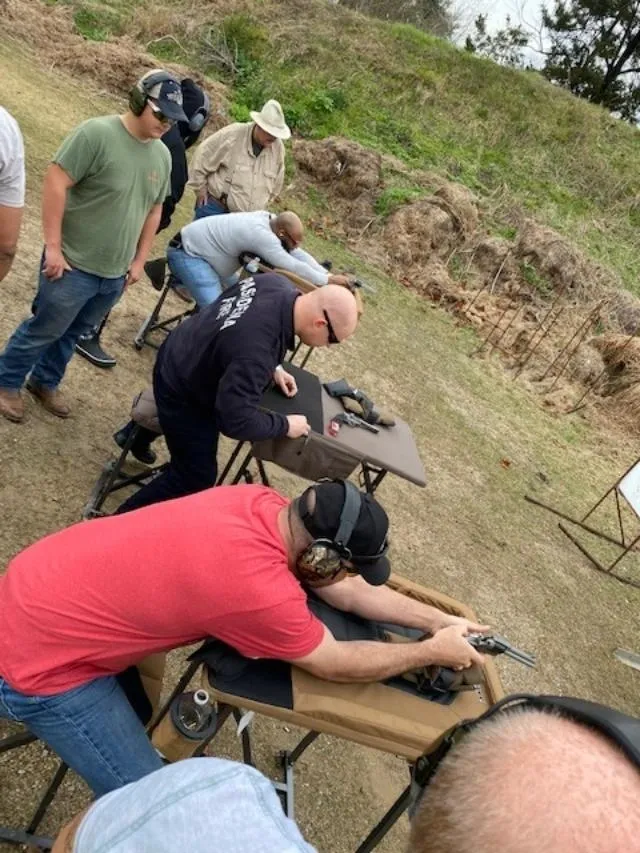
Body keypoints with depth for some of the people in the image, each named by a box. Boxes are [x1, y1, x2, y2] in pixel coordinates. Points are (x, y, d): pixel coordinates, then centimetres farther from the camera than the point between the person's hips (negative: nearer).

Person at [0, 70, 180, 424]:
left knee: (72, 333, 19)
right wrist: (53, 246, -19)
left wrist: (139, 259, 13)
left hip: (115, 274, 6)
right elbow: (55, 183, -17)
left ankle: (45, 382, 40)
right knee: (44, 330, 7)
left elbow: (154, 209, 15)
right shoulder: (96, 133, -15)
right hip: (74, 265, -6)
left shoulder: (162, 155, 6)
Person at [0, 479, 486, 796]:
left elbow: (345, 592, 3)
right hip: (39, 657, -8)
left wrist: (437, 619, 5)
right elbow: (338, 664, -13)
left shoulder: (266, 506, -10)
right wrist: (433, 651, 0)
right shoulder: (258, 588, -31)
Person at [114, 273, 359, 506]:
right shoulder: (255, 351, -44)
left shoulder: (279, 285, -16)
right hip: (182, 391, -9)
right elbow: (237, 421, -37)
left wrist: (273, 367, 1)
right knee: (195, 478, 2)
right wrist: (285, 425, -23)